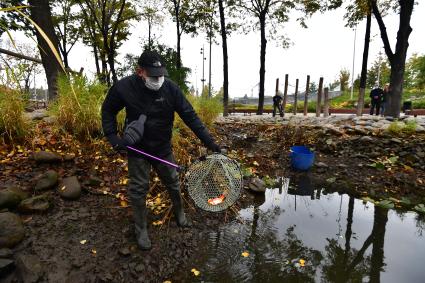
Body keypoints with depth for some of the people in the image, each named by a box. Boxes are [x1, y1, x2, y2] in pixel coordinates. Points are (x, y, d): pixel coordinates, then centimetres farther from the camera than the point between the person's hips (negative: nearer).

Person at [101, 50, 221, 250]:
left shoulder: (170, 88, -16)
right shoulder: (123, 87, -16)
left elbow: (189, 116, -14)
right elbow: (108, 110, 1)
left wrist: (208, 141, -18)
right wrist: (112, 137, -10)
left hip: (163, 149, 1)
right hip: (137, 150, -1)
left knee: (173, 184, 15)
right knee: (138, 190, 8)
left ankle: (179, 212, 45)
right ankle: (141, 229, 30)